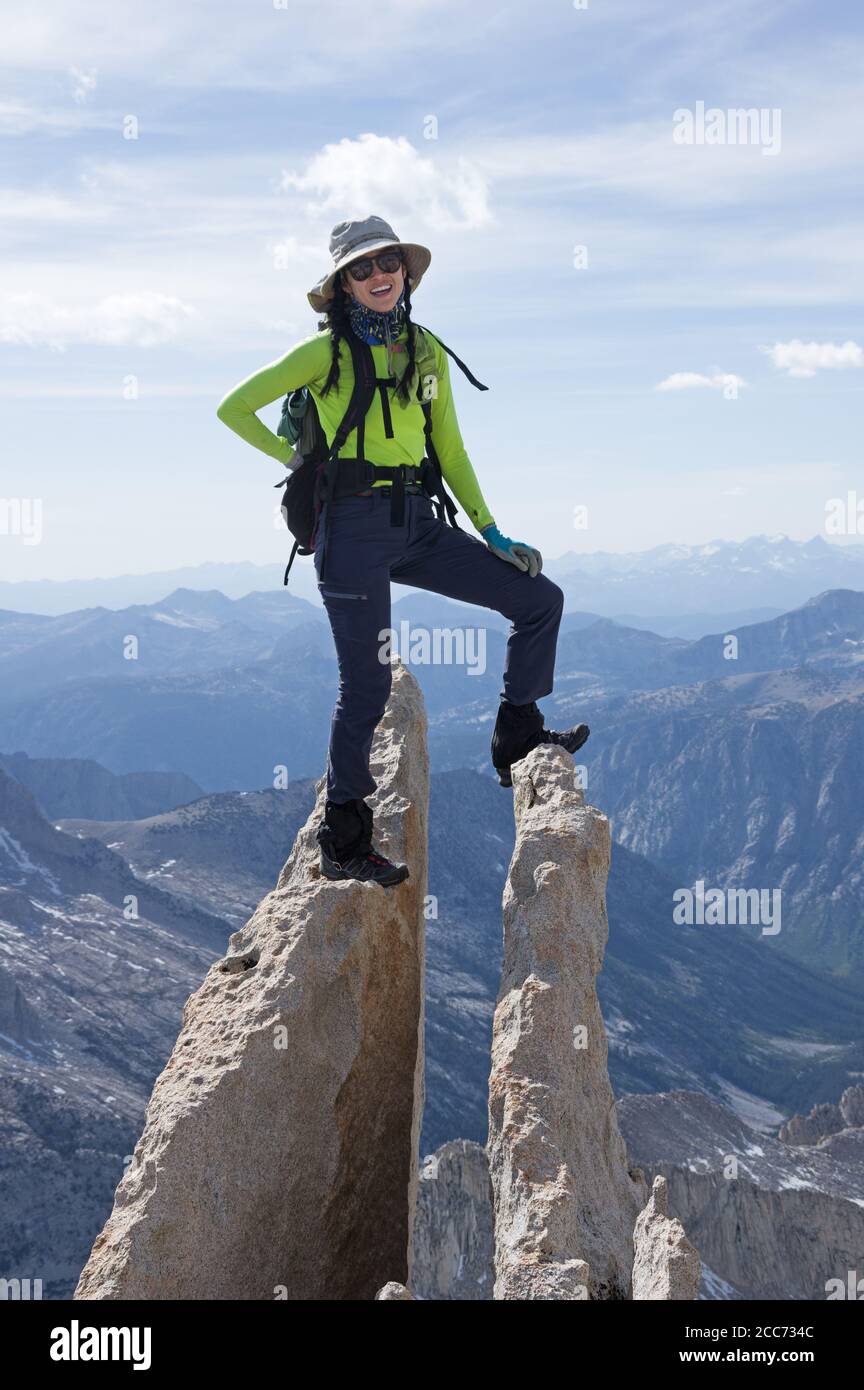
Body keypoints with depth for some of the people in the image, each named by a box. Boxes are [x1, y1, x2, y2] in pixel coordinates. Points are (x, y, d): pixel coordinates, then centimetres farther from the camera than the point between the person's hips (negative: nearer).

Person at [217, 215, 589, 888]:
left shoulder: (427, 351, 12)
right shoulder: (327, 350, -4)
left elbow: (449, 448, 16)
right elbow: (234, 408, -1)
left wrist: (491, 532, 11)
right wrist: (297, 459, 0)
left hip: (418, 524, 6)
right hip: (354, 524, -6)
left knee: (540, 598, 1)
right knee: (368, 685, -4)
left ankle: (517, 739, 15)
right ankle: (344, 840, 10)